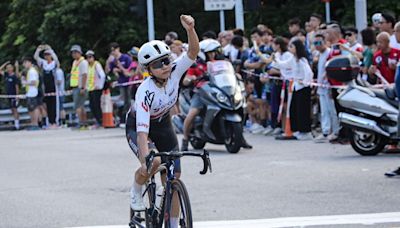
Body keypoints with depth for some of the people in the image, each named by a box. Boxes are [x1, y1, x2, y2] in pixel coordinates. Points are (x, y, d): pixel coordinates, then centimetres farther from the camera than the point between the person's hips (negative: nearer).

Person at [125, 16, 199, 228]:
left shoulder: (174, 72, -23)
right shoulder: (145, 92, -36)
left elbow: (193, 52, -36)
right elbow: (142, 130, -42)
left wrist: (190, 29, -55)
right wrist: (146, 160, -52)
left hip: (163, 123, 5)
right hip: (137, 126, -5)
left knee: (173, 178, -1)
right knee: (153, 163, -33)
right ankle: (136, 190, -1)